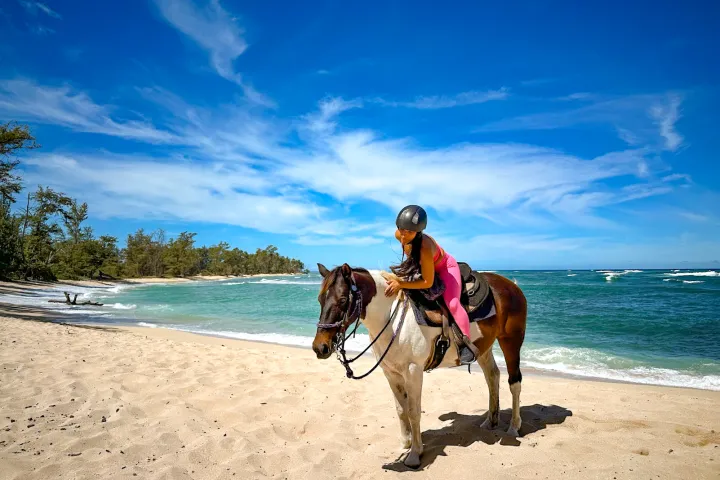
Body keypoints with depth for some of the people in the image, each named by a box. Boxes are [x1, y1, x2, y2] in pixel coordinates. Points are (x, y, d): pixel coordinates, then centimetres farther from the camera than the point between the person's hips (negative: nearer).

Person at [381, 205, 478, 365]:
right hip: (423, 266, 8)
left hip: (445, 267, -7)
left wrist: (400, 284, -42)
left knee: (451, 302, -27)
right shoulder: (398, 235, -24)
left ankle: (466, 343, -16)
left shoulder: (425, 247, -43)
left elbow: (428, 282, -37)